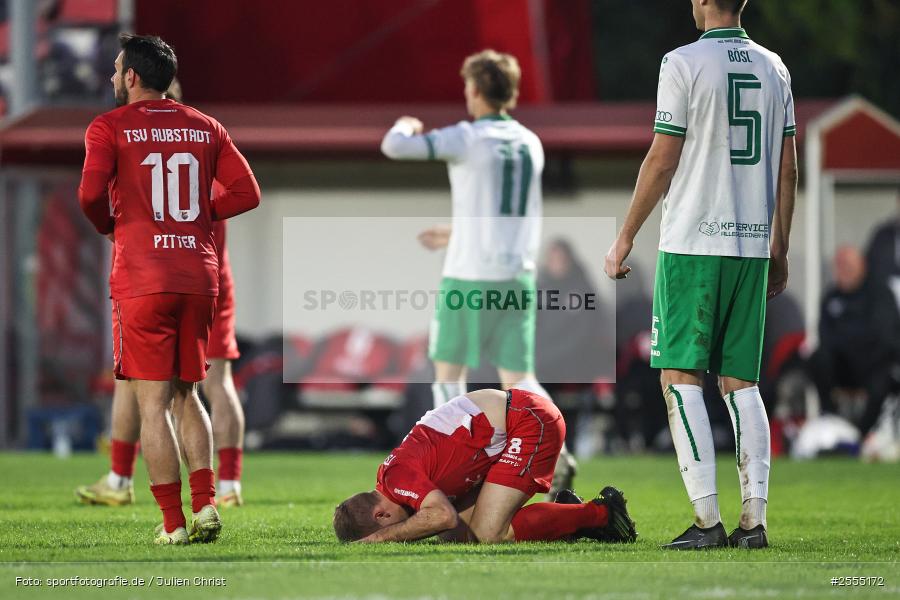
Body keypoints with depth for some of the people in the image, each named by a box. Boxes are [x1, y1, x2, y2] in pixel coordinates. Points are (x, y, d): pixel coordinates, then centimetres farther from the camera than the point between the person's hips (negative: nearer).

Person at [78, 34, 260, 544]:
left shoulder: (109, 128, -2)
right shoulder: (205, 128, 12)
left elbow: (91, 194, -14)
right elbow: (247, 193, 7)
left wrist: (109, 225, 6)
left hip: (142, 278, -5)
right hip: (199, 276, 5)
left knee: (153, 403, -1)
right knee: (186, 395, 16)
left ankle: (174, 522, -5)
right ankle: (205, 503, 1)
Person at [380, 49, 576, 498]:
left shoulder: (466, 138, -9)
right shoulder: (530, 144, 11)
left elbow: (393, 147, -13)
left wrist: (404, 126, 11)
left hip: (469, 276, -5)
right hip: (517, 275, 5)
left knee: (449, 372, 9)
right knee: (517, 378, 5)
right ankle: (557, 452, -18)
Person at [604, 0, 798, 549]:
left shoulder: (684, 63, -8)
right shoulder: (773, 69, 9)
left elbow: (663, 160, -8)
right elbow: (787, 168, 11)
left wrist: (625, 239, 1)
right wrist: (780, 251, 19)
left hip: (693, 245, -5)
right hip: (753, 246, 5)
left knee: (681, 376, -2)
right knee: (741, 381, 9)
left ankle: (708, 520, -10)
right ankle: (755, 519, 2)